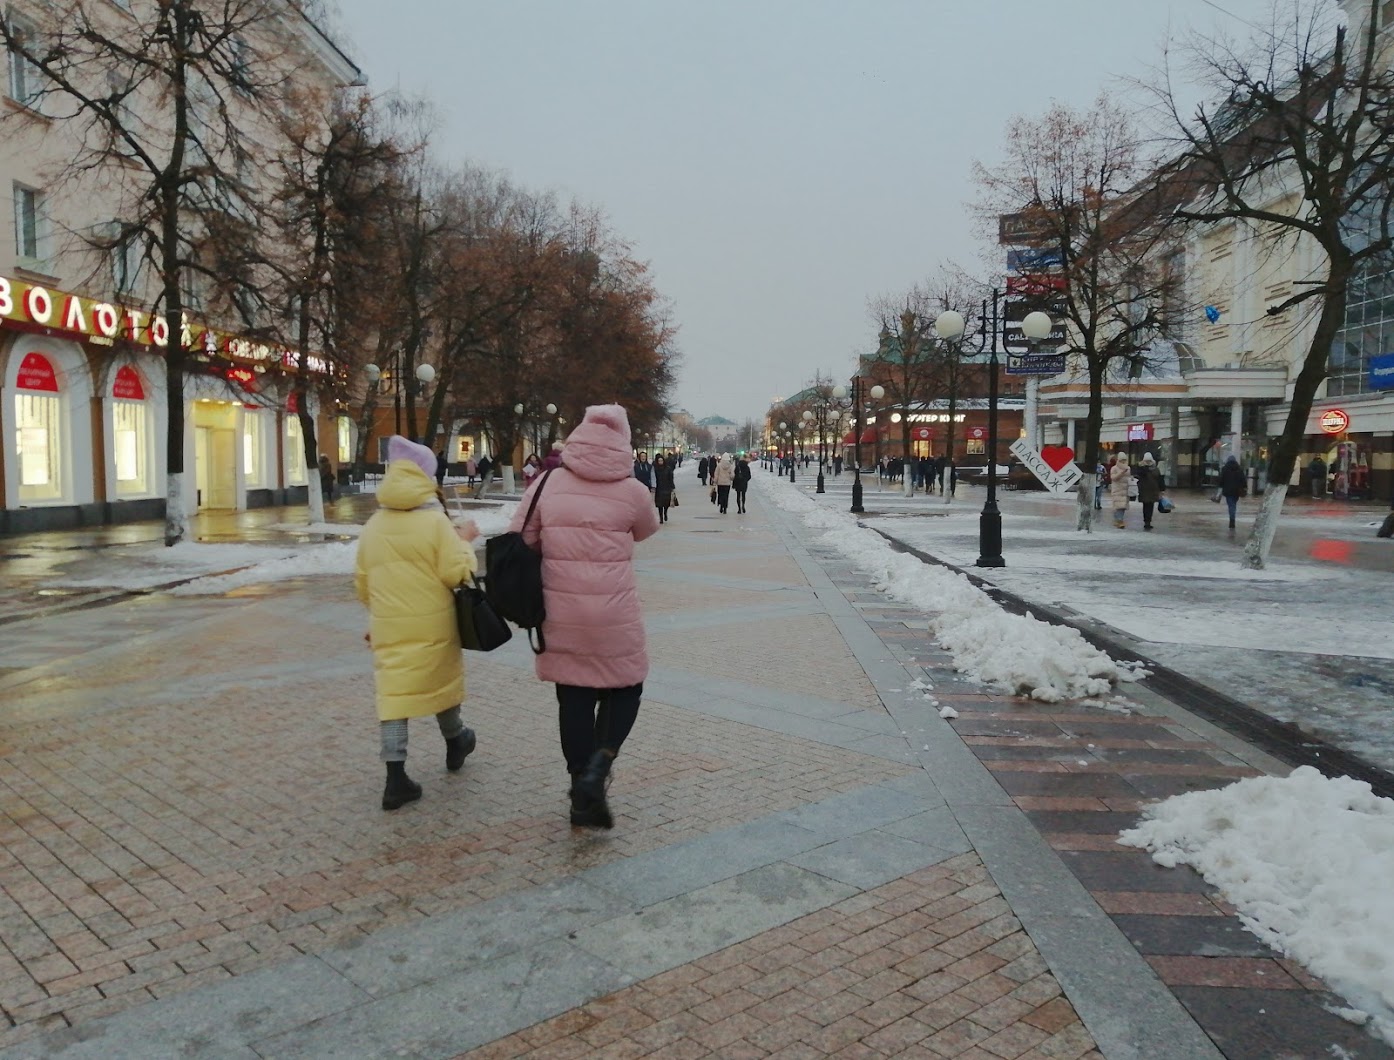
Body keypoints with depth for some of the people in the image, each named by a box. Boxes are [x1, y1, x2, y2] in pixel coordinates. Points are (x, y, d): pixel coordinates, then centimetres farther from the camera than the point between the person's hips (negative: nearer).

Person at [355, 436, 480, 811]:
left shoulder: (373, 526, 5)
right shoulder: (435, 520, -11)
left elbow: (362, 582, 11)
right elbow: (458, 573, -14)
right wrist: (465, 543, 2)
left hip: (388, 626, 3)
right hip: (432, 624, -2)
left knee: (393, 690, 3)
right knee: (441, 681, 18)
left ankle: (396, 778, -2)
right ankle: (455, 744, 41)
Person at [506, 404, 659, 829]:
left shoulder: (547, 484, -2)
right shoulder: (632, 491, -6)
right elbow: (647, 530, 13)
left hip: (560, 614, 2)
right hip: (614, 615, -2)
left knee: (573, 697, 12)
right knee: (624, 690, 16)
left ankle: (582, 797, 19)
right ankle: (597, 768, -4)